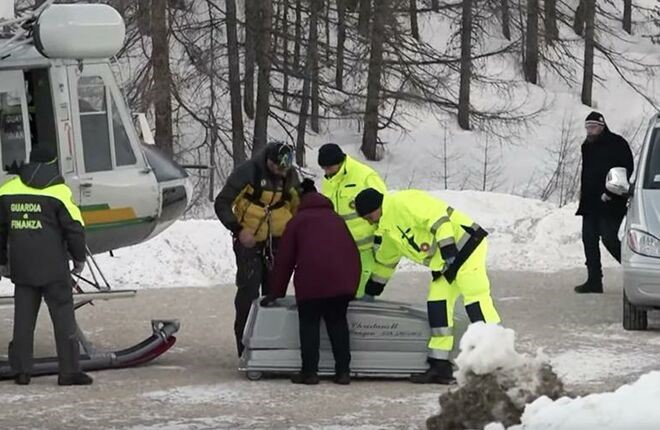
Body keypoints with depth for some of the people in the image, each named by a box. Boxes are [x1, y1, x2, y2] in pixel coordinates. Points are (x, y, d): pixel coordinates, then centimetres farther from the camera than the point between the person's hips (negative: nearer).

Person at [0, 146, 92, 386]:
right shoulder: (58, 191, -6)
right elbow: (74, 227, -6)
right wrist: (79, 258, 8)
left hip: (21, 267, 4)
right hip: (53, 267, -4)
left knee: (23, 317, 9)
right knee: (63, 315, 0)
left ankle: (21, 370, 8)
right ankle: (69, 371, -3)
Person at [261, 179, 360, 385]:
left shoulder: (297, 221, 18)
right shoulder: (337, 219, 28)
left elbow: (284, 259, 16)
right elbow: (353, 251, 27)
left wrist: (275, 294, 21)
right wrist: (352, 286, 34)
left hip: (311, 279, -3)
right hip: (343, 280, 3)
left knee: (309, 322, 6)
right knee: (337, 322, 13)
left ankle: (309, 372, 1)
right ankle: (343, 371, 8)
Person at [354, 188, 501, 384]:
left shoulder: (402, 202, -12)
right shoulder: (389, 228, 20)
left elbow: (437, 217, -21)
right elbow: (385, 259, 36)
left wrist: (448, 249, -27)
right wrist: (373, 287, 44)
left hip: (464, 244, -10)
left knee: (476, 301, -16)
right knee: (437, 306, 3)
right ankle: (440, 366, 5)